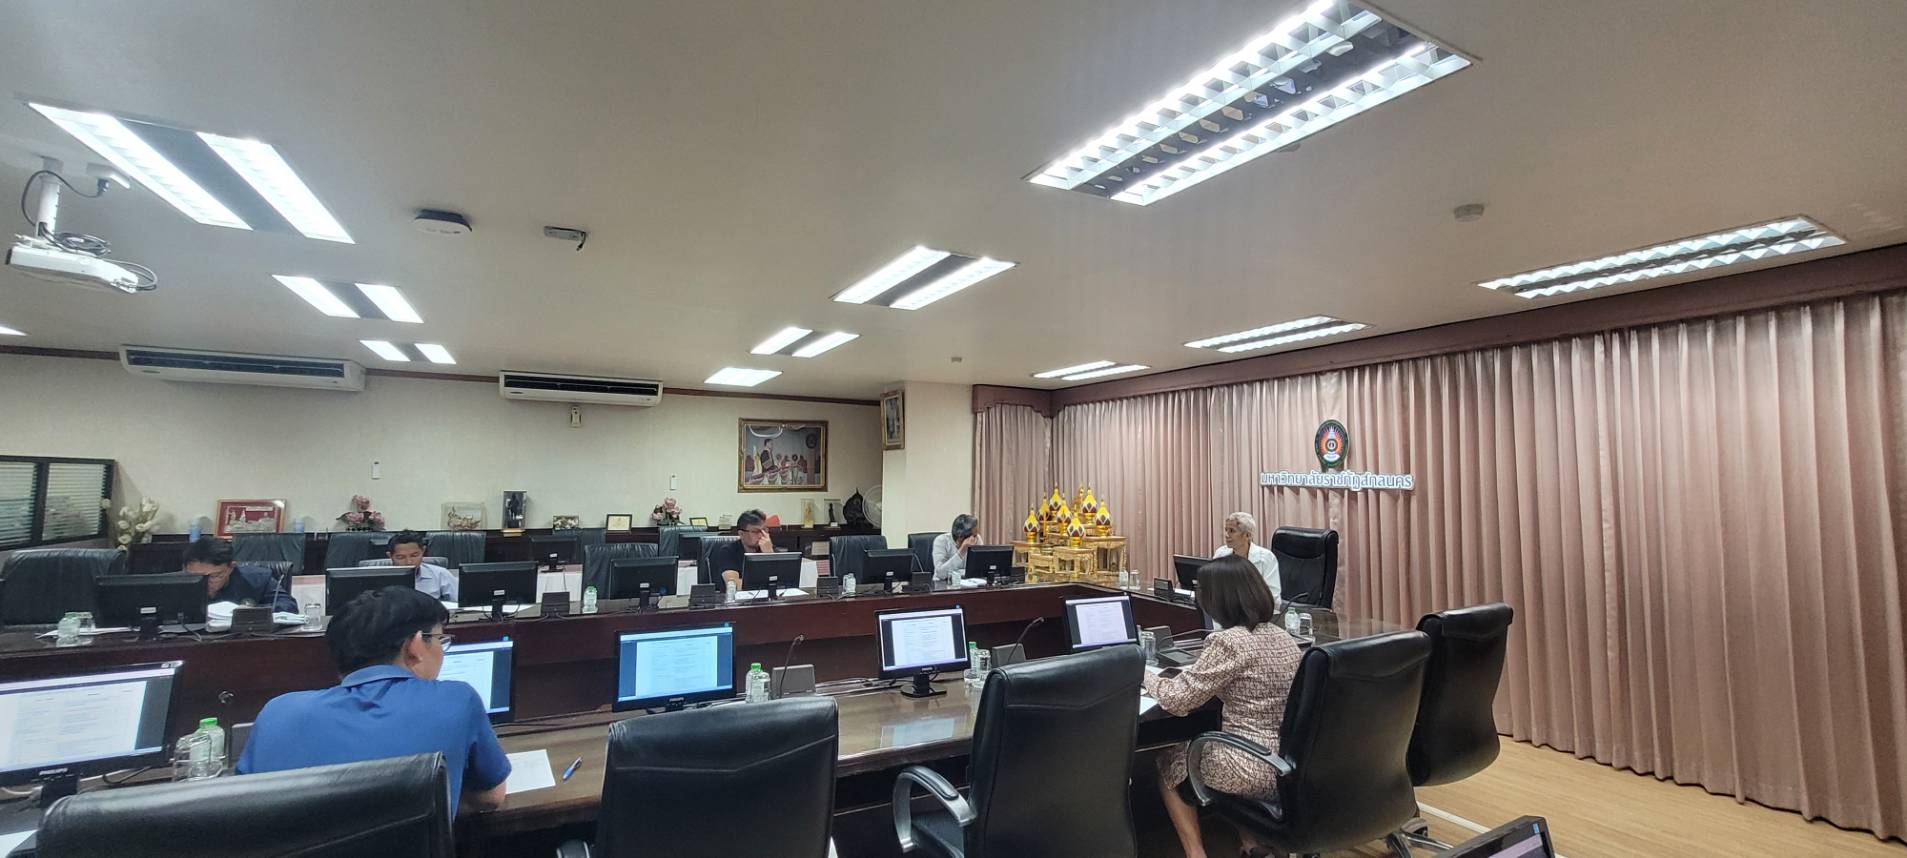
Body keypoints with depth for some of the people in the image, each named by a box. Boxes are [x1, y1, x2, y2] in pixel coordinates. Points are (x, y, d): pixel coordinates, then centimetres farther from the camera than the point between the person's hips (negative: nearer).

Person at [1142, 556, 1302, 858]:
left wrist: (1148, 677, 2)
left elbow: (1178, 700, -18)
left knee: (1169, 761, 17)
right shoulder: (1281, 635, 5)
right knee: (1201, 743, 31)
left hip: (1256, 770, -8)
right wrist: (1184, 674, 16)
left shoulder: (1229, 642, -22)